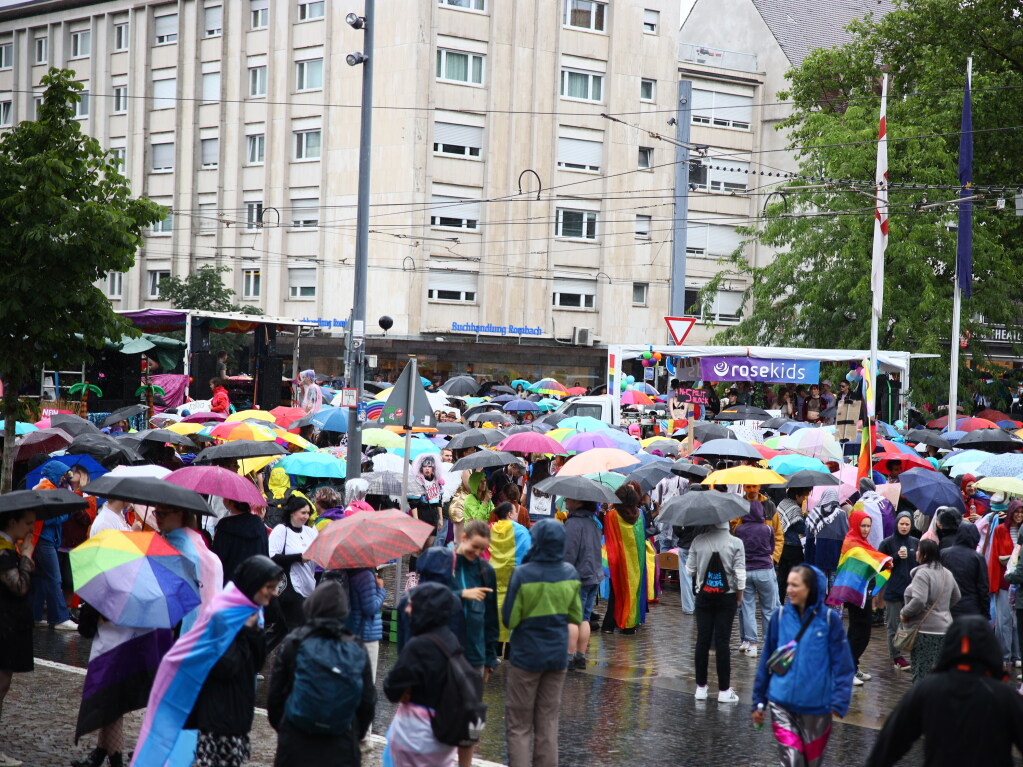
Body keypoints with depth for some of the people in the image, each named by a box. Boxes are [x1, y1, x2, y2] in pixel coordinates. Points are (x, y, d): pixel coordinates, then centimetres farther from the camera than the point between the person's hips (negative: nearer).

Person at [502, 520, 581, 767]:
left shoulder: (523, 574, -18)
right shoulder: (570, 573, -3)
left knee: (519, 725, 5)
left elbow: (509, 619, -13)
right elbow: (576, 617, 6)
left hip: (526, 655, -4)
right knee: (548, 723, 13)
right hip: (557, 654, 4)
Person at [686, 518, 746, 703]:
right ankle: (724, 690, 3)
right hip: (727, 597, -1)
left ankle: (701, 687, 11)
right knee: (722, 641, 1)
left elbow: (690, 569, 1)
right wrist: (739, 597, 2)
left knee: (702, 640, 7)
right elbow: (740, 574, -11)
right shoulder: (736, 543, -10)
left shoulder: (698, 541, -5)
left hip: (703, 596, 1)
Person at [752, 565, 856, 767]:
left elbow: (842, 665, -5)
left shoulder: (829, 619, -8)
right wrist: (758, 700, 11)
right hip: (781, 704, 1)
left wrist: (839, 702, -13)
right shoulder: (780, 616, -2)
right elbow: (766, 660, 7)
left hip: (816, 706, -1)